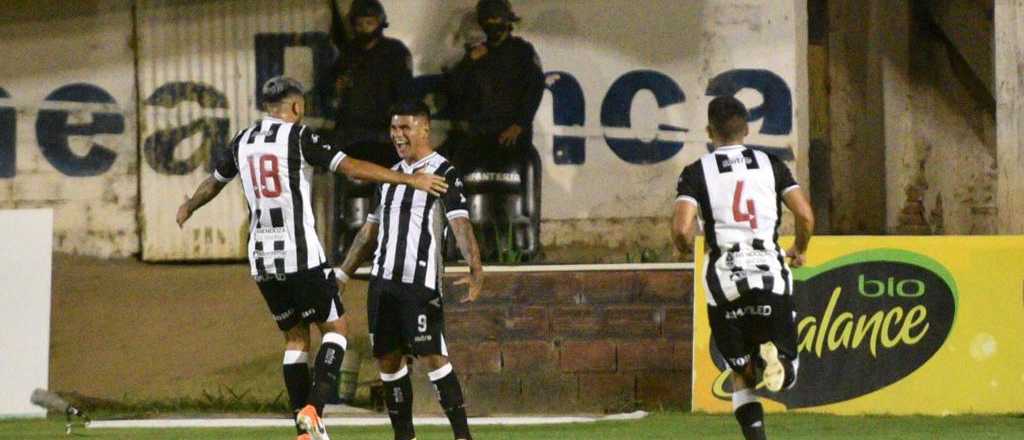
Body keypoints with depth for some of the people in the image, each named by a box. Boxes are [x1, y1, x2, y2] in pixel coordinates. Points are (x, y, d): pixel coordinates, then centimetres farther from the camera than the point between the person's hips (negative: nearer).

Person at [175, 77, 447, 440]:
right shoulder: (297, 137, -6)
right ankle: (313, 407, -15)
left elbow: (214, 182, 29)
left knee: (296, 337, 14)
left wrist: (188, 208, 50)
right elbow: (353, 168, -13)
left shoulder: (243, 142, 12)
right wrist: (410, 179, -11)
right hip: (302, 256, -6)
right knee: (336, 326, 4)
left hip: (262, 259, 6)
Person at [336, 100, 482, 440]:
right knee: (388, 359, 7)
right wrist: (341, 276, 25)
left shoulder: (443, 173, -5)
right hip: (383, 281, 7)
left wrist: (475, 271, -30)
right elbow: (370, 231, 25)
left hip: (420, 281, -7)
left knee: (432, 357, -13)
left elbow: (460, 224, -17)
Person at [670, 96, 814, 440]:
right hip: (770, 277, 1)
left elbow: (681, 230, -10)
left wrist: (688, 250, 14)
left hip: (725, 283, -1)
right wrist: (800, 250, 19)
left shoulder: (696, 173, 2)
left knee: (741, 375, 14)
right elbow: (805, 215, -1)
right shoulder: (771, 165, 8)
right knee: (786, 377, 10)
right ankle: (773, 357, -25)